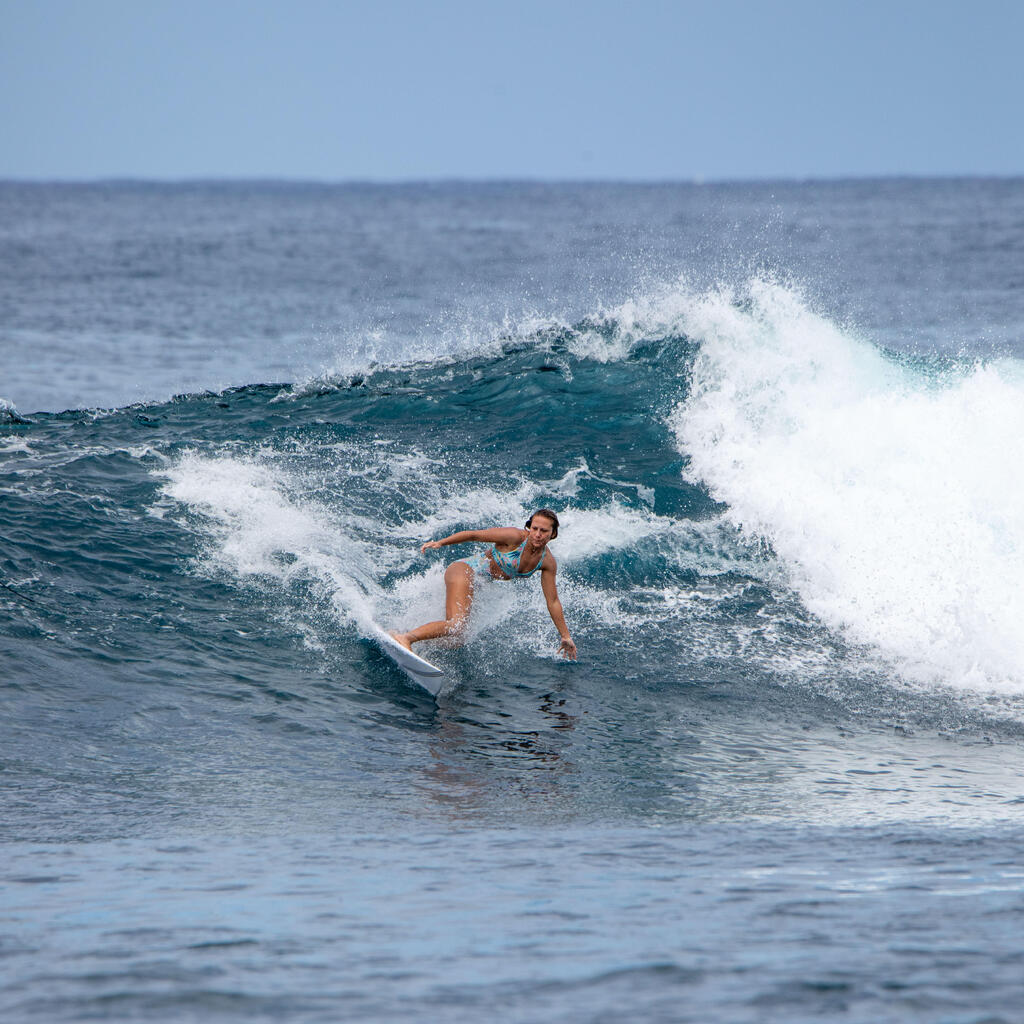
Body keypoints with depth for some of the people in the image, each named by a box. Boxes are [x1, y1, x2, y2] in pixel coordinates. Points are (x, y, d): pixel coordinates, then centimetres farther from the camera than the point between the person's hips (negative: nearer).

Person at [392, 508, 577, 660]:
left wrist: (566, 636, 7)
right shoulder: (515, 537, -19)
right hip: (465, 570, -8)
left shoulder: (548, 563, -2)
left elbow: (553, 602, 6)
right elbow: (473, 535, -14)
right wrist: (440, 543, -22)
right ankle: (405, 638, -37)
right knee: (456, 625, -30)